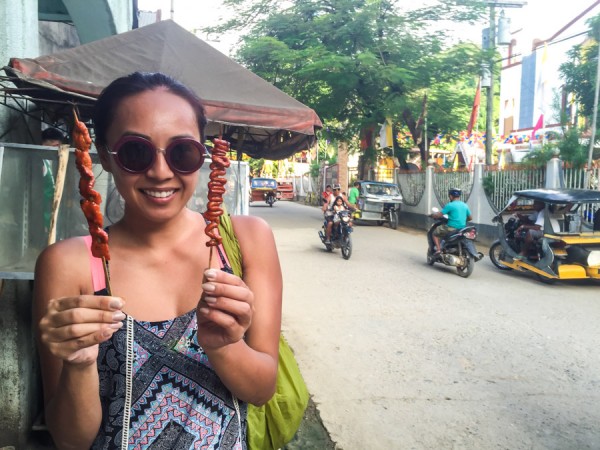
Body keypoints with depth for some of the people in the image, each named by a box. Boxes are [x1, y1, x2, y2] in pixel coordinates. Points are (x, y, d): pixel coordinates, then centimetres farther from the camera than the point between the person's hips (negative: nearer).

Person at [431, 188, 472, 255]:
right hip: (462, 229, 7)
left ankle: (438, 249, -7)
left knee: (435, 233, 7)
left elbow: (439, 215, -10)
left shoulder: (450, 205, -11)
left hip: (452, 228, -7)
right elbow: (470, 218, 18)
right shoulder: (465, 205, 10)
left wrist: (432, 215, 10)